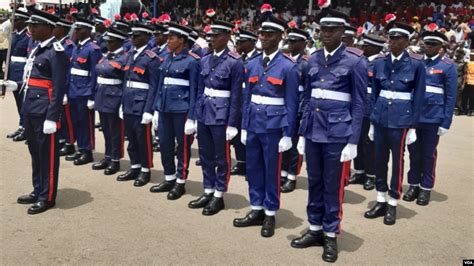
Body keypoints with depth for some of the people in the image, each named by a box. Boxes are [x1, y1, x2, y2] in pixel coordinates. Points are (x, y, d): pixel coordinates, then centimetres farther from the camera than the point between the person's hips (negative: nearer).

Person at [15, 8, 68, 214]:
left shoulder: (56, 52, -14)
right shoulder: (37, 49, 14)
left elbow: (59, 88, -17)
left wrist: (52, 118, -19)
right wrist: (26, 108, 16)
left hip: (44, 112, -9)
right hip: (30, 110, 9)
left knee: (47, 155, 2)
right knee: (35, 153, 17)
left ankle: (47, 197, 13)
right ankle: (37, 191, 30)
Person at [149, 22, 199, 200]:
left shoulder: (192, 61, -9)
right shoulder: (167, 58, 11)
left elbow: (194, 90, -10)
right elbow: (161, 84, 14)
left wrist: (191, 117, -13)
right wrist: (156, 107, 12)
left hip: (181, 109, -7)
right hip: (165, 107, 7)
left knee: (183, 146, 5)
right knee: (165, 144, 12)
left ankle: (180, 183, 15)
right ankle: (169, 179, 26)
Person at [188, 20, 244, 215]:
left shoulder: (235, 62, -10)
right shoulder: (205, 60, 8)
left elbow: (236, 96, -11)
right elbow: (200, 90, 13)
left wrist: (232, 124, -13)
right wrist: (195, 113, 9)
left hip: (221, 115, -6)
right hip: (204, 113, 6)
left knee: (221, 157, 6)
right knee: (205, 155, 14)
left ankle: (219, 196, 18)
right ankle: (208, 192, 27)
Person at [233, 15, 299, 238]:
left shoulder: (288, 66, -8)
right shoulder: (252, 64, 7)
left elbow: (291, 104, -9)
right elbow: (247, 98, 11)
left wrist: (287, 134, -10)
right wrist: (244, 127, 9)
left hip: (274, 127, -5)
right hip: (253, 125, 5)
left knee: (272, 171, 6)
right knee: (253, 169, 12)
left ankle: (270, 215, 20)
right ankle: (256, 210, 26)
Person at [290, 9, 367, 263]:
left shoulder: (355, 61, -5)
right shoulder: (313, 60, 8)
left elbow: (358, 104, -5)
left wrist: (353, 141, -9)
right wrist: (302, 133, 11)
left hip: (338, 135, -4)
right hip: (313, 133, 5)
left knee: (333, 186, 6)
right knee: (314, 183, 14)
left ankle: (331, 235, 20)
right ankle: (315, 229, 28)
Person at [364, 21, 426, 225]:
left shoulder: (416, 64, -6)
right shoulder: (379, 62, 4)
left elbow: (418, 97, -3)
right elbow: (374, 93, 9)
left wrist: (413, 126, -5)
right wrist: (372, 121, 9)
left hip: (401, 119, -4)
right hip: (380, 118, 4)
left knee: (397, 161, 6)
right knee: (379, 160, 10)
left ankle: (392, 205, 19)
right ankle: (380, 202, 23)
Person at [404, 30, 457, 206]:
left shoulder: (448, 66, -2)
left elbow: (451, 96, -3)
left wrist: (446, 123, -7)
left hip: (433, 119, -3)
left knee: (429, 154, 7)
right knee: (414, 152, 10)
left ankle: (426, 188, 18)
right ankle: (413, 185, 23)